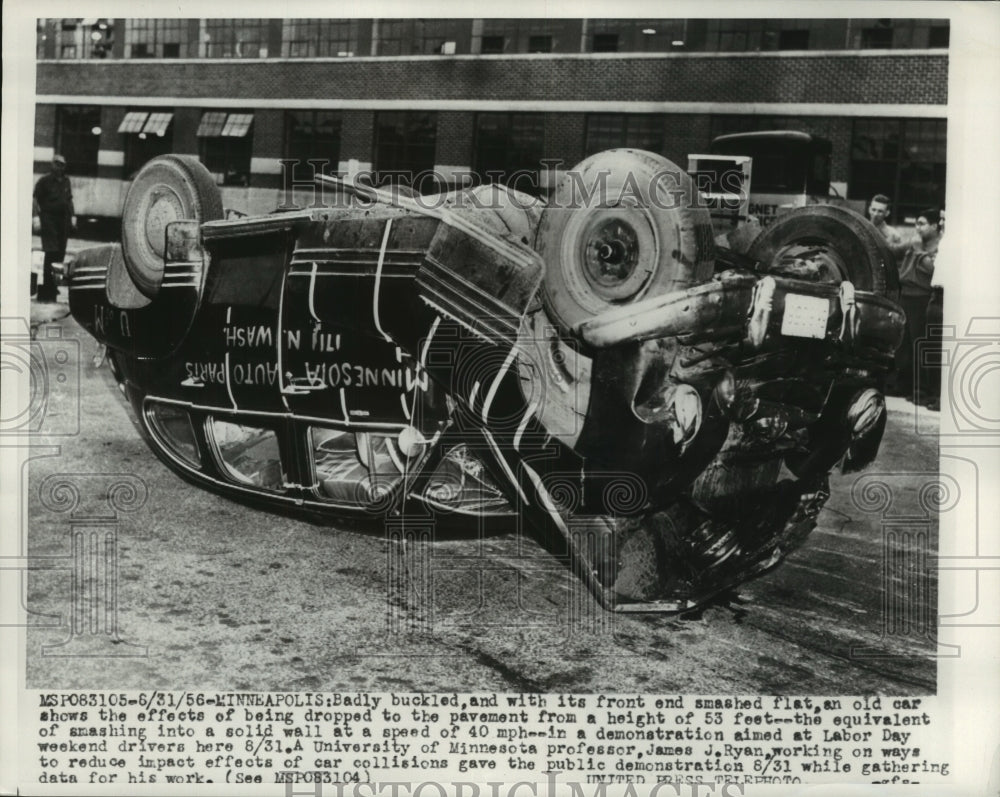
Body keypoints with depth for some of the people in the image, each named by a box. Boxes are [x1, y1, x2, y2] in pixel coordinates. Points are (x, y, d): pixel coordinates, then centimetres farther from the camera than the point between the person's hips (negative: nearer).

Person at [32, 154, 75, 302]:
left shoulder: (66, 181, 14)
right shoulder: (45, 181, -3)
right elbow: (35, 198, -6)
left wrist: (72, 215, 14)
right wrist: (36, 216, -14)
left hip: (63, 219, 6)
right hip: (48, 219, -6)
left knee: (60, 252, 6)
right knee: (51, 251, -11)